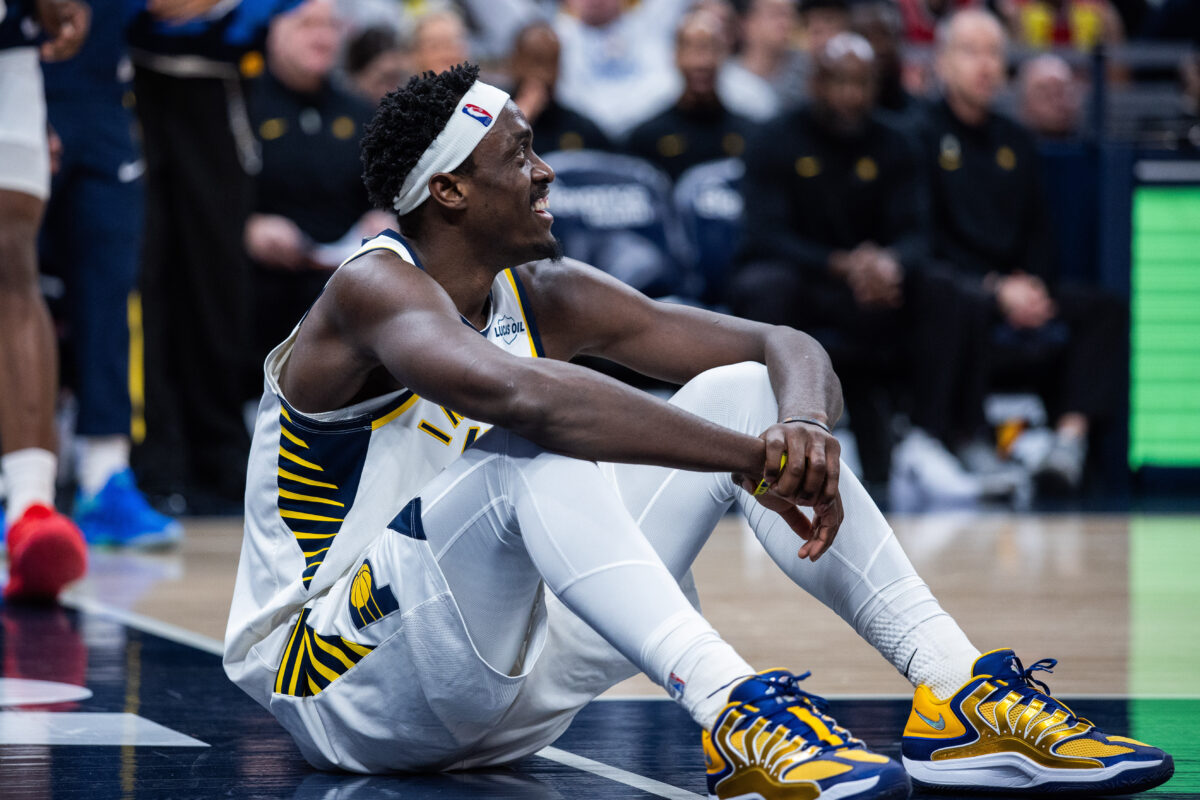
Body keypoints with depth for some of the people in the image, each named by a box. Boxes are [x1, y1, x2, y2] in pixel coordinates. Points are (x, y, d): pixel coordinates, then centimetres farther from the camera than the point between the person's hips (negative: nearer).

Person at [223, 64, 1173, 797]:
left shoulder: (547, 299, 5)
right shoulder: (376, 291, -18)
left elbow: (787, 350, 2)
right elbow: (515, 392, -40)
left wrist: (802, 427, -23)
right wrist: (754, 462, -40)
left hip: (507, 685, 8)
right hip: (338, 685, -7)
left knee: (745, 392, -2)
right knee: (535, 442, -34)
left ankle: (958, 687, -12)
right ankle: (734, 714, -51)